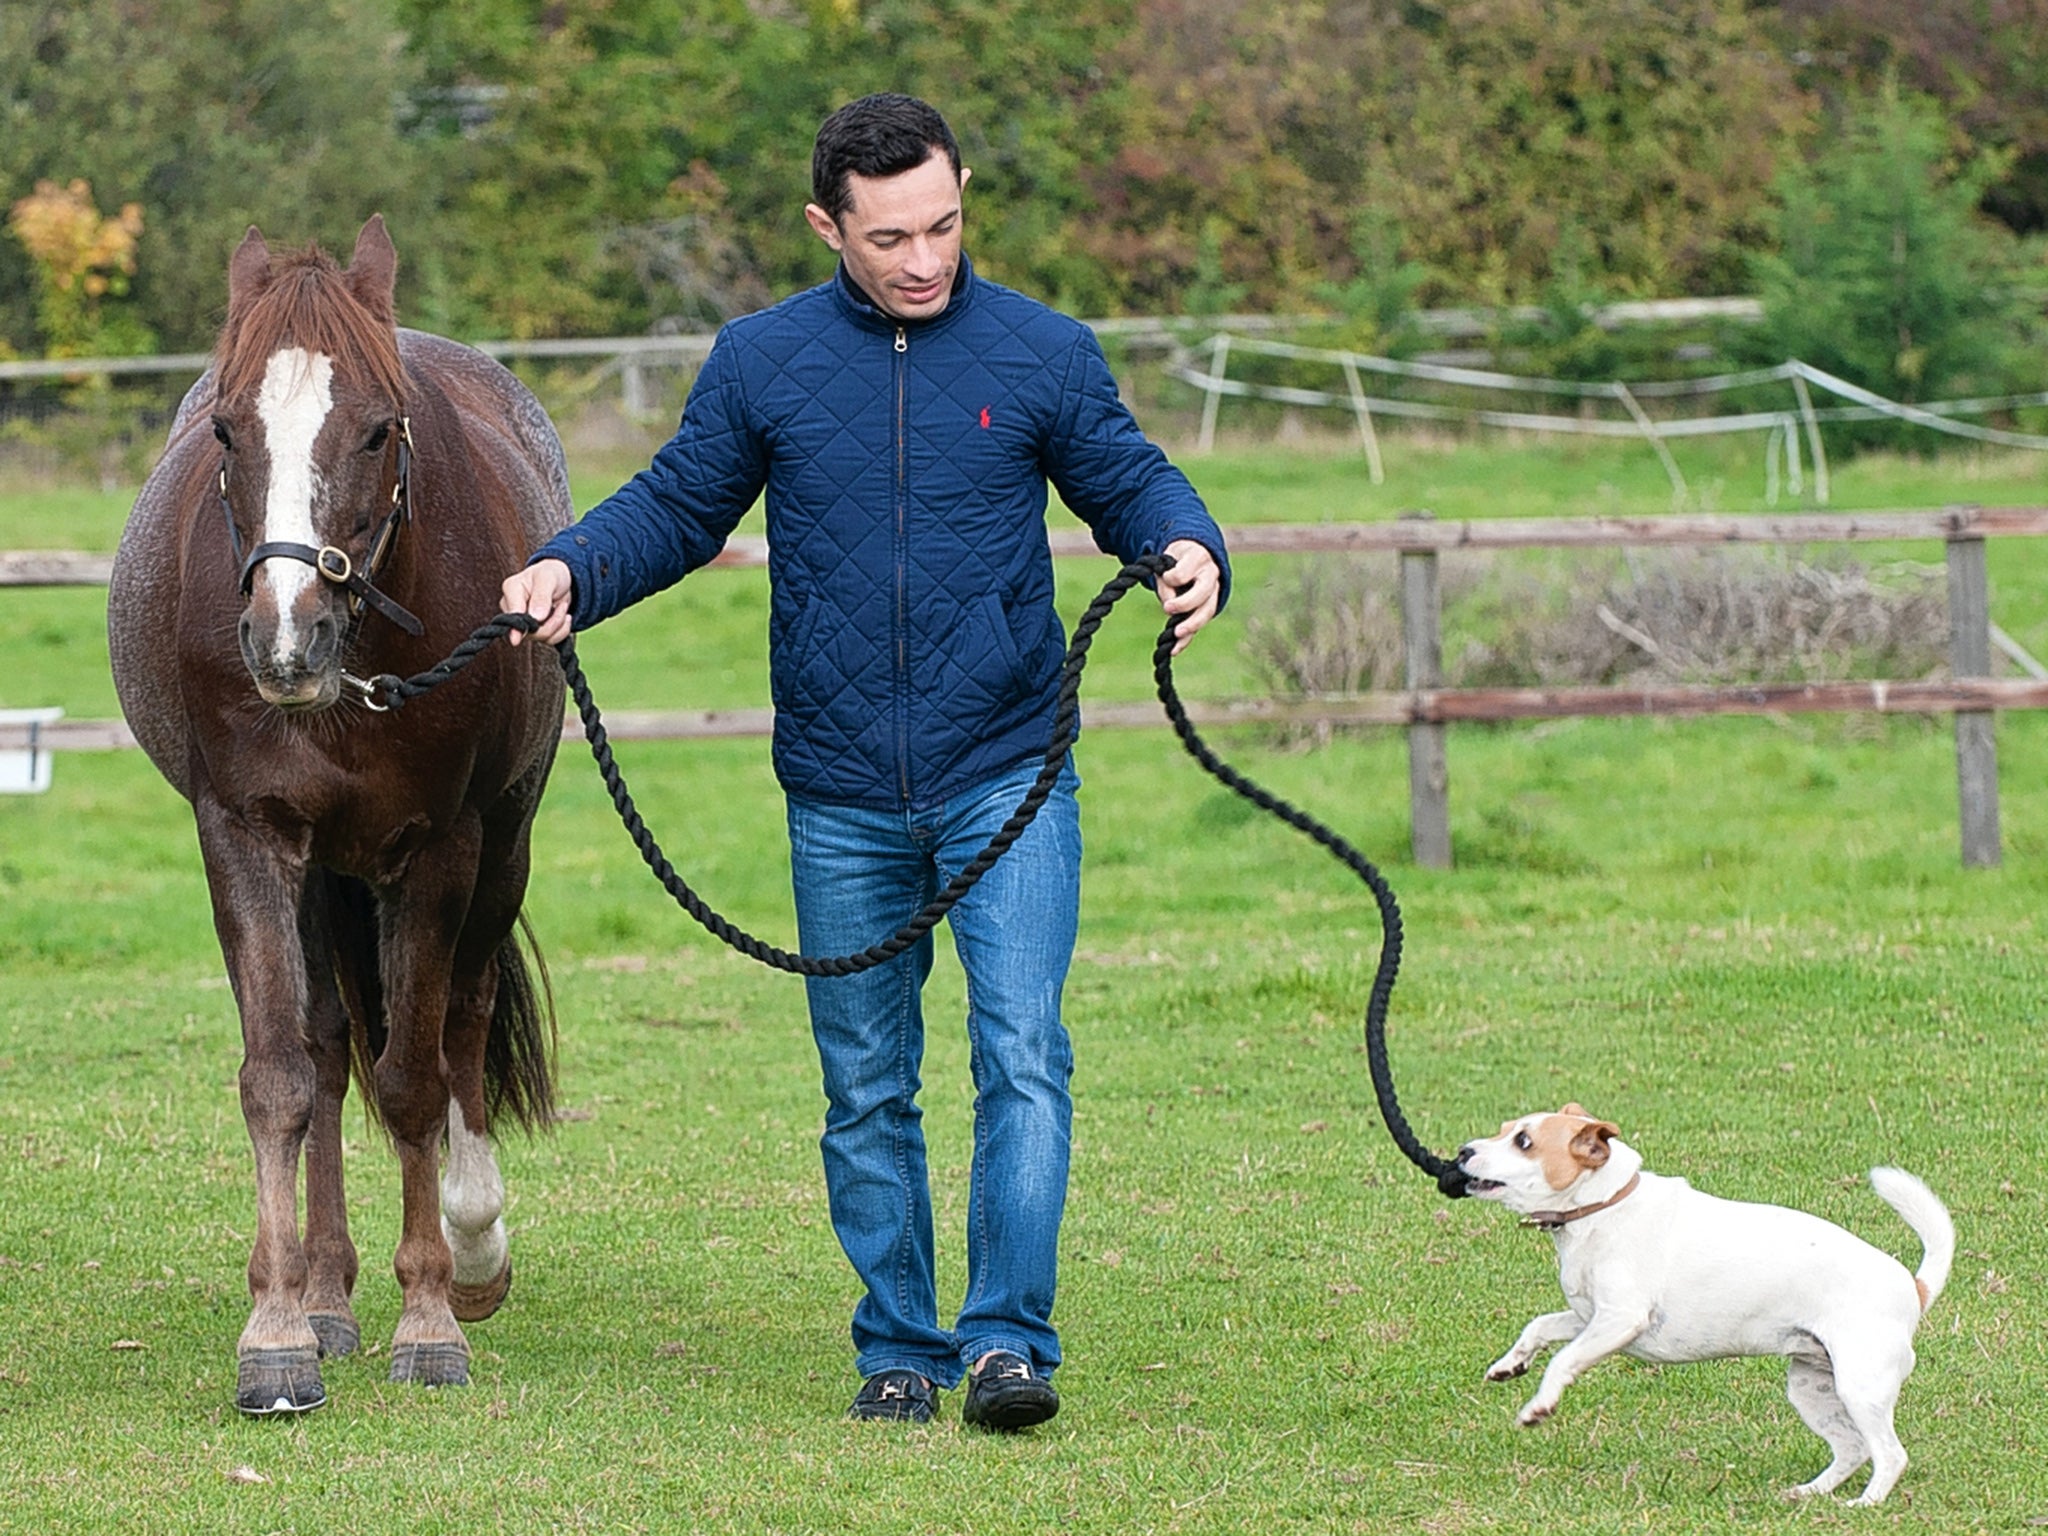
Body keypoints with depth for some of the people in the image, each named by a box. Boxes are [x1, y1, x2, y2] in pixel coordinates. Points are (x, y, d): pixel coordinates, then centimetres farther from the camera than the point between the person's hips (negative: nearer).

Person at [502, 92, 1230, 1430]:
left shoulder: (1045, 353, -2)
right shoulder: (762, 363, 1)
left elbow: (1128, 481, 7)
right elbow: (678, 511, 10)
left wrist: (1189, 548, -15)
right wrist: (570, 570, -8)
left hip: (1009, 779, -2)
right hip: (843, 803, 2)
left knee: (1023, 1055, -15)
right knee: (866, 1091, 9)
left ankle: (1010, 1341, -14)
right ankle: (899, 1349, 19)